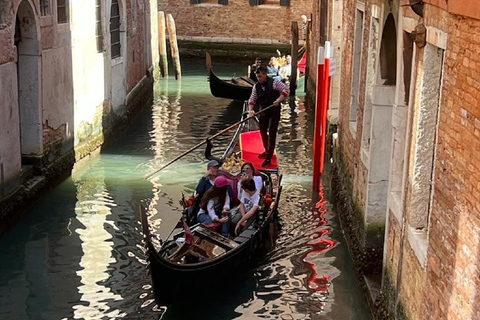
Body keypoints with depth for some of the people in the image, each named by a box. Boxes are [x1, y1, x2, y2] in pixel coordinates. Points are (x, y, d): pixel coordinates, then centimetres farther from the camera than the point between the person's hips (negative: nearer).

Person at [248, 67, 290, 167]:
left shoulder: (274, 82, -13)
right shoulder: (256, 86, 2)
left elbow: (286, 90, -16)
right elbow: (252, 99, 4)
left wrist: (278, 100, -27)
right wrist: (251, 110, -13)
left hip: (274, 111, -6)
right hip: (263, 111, 6)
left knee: (272, 133, -7)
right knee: (263, 131, 16)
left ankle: (268, 158, -5)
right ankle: (267, 151, 38)